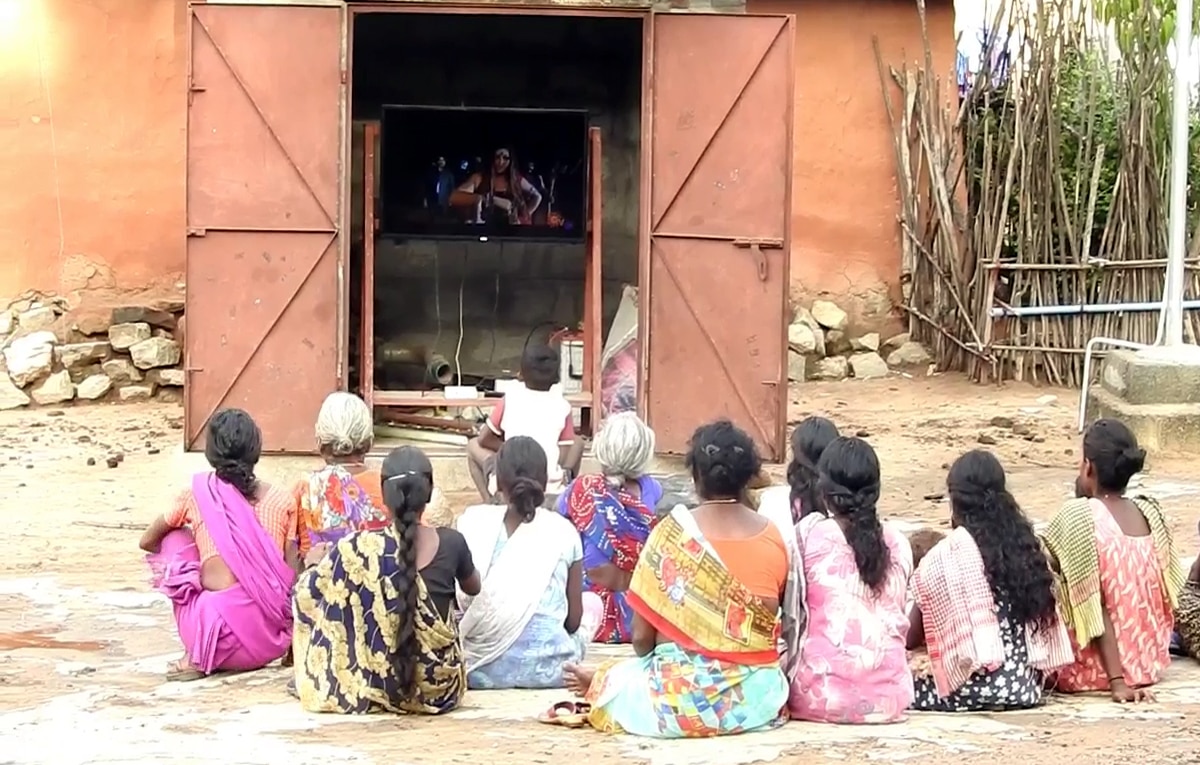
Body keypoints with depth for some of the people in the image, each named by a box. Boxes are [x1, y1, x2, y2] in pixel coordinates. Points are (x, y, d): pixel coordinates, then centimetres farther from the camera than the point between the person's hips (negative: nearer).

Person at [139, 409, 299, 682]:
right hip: (271, 642, 3)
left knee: (175, 540, 19)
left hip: (225, 638, -3)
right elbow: (293, 574, 5)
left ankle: (198, 657, 13)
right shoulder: (282, 501, 6)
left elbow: (148, 541, 21)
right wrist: (293, 642, 16)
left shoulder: (195, 495, 5)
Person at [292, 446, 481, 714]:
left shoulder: (358, 548, -17)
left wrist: (320, 563, 20)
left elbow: (305, 590, -1)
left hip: (379, 685, -2)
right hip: (441, 687, 2)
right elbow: (473, 588, 13)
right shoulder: (452, 543, -10)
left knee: (314, 596, 21)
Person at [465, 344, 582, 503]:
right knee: (577, 445, 29)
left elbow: (484, 439, 10)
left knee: (474, 445, 26)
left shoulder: (510, 399, 0)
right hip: (551, 490, 1)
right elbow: (564, 457, 1)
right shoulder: (562, 405, 1)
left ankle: (490, 502, 9)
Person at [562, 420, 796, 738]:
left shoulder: (673, 531, -8)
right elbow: (769, 625, 9)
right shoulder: (771, 537, -1)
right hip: (755, 693, 0)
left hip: (683, 694, 0)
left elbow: (641, 636, -5)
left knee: (616, 680, 29)